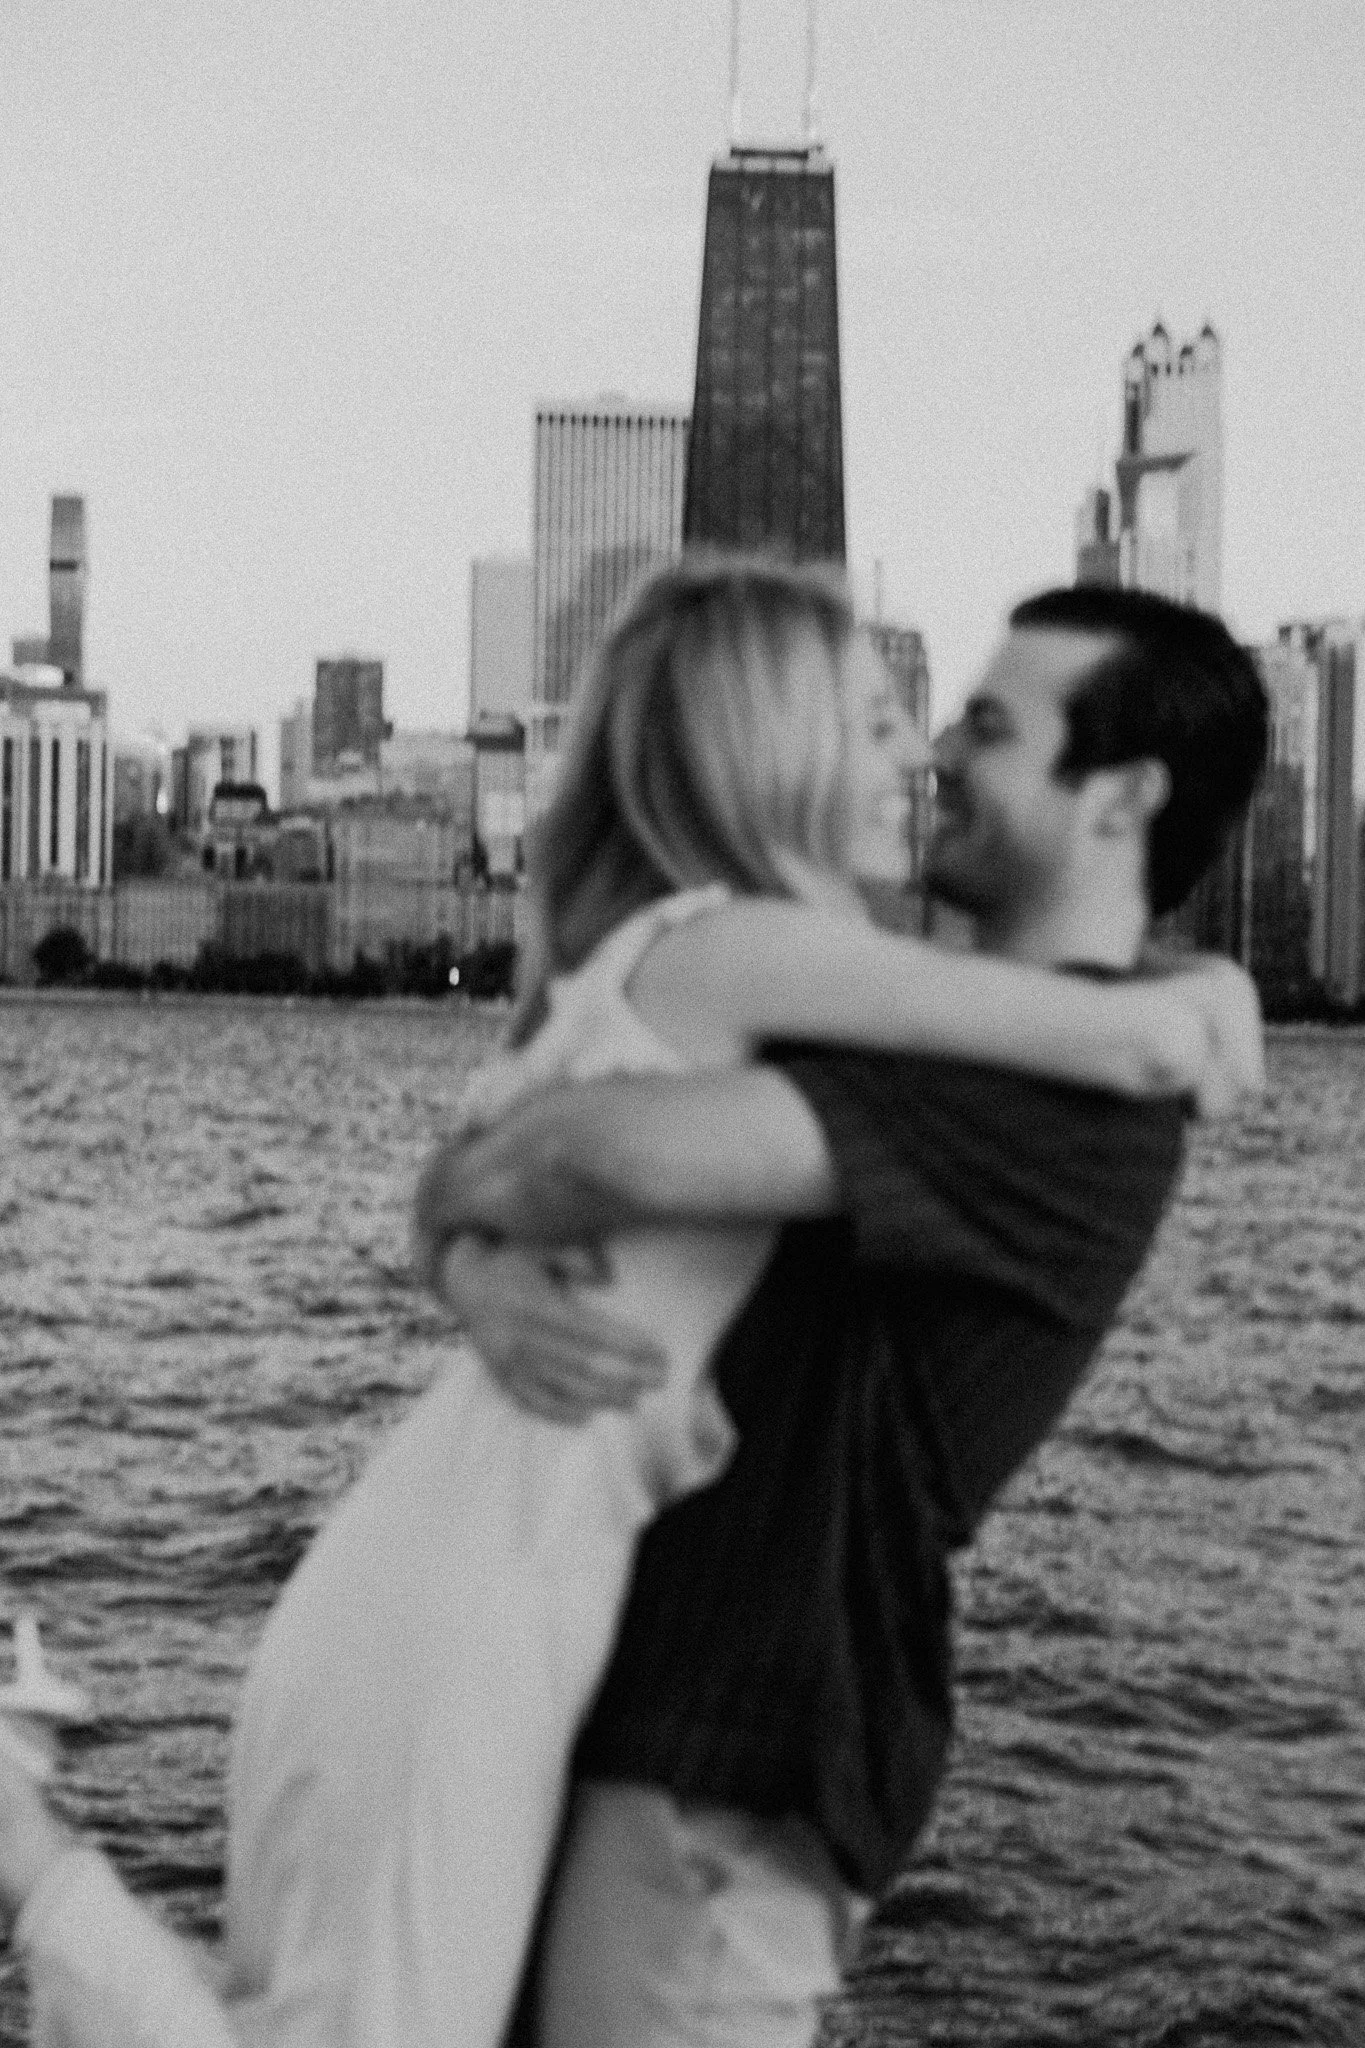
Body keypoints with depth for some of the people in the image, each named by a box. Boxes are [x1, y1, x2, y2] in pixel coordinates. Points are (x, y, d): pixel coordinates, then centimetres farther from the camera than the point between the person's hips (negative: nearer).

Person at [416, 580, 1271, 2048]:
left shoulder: (1070, 1090, -17)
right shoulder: (918, 1045, 15)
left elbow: (636, 1154, -30)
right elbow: (488, 1172, 10)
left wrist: (467, 1195, -8)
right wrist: (488, 1277, -14)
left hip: (733, 1770, -9)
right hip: (658, 1703, 9)